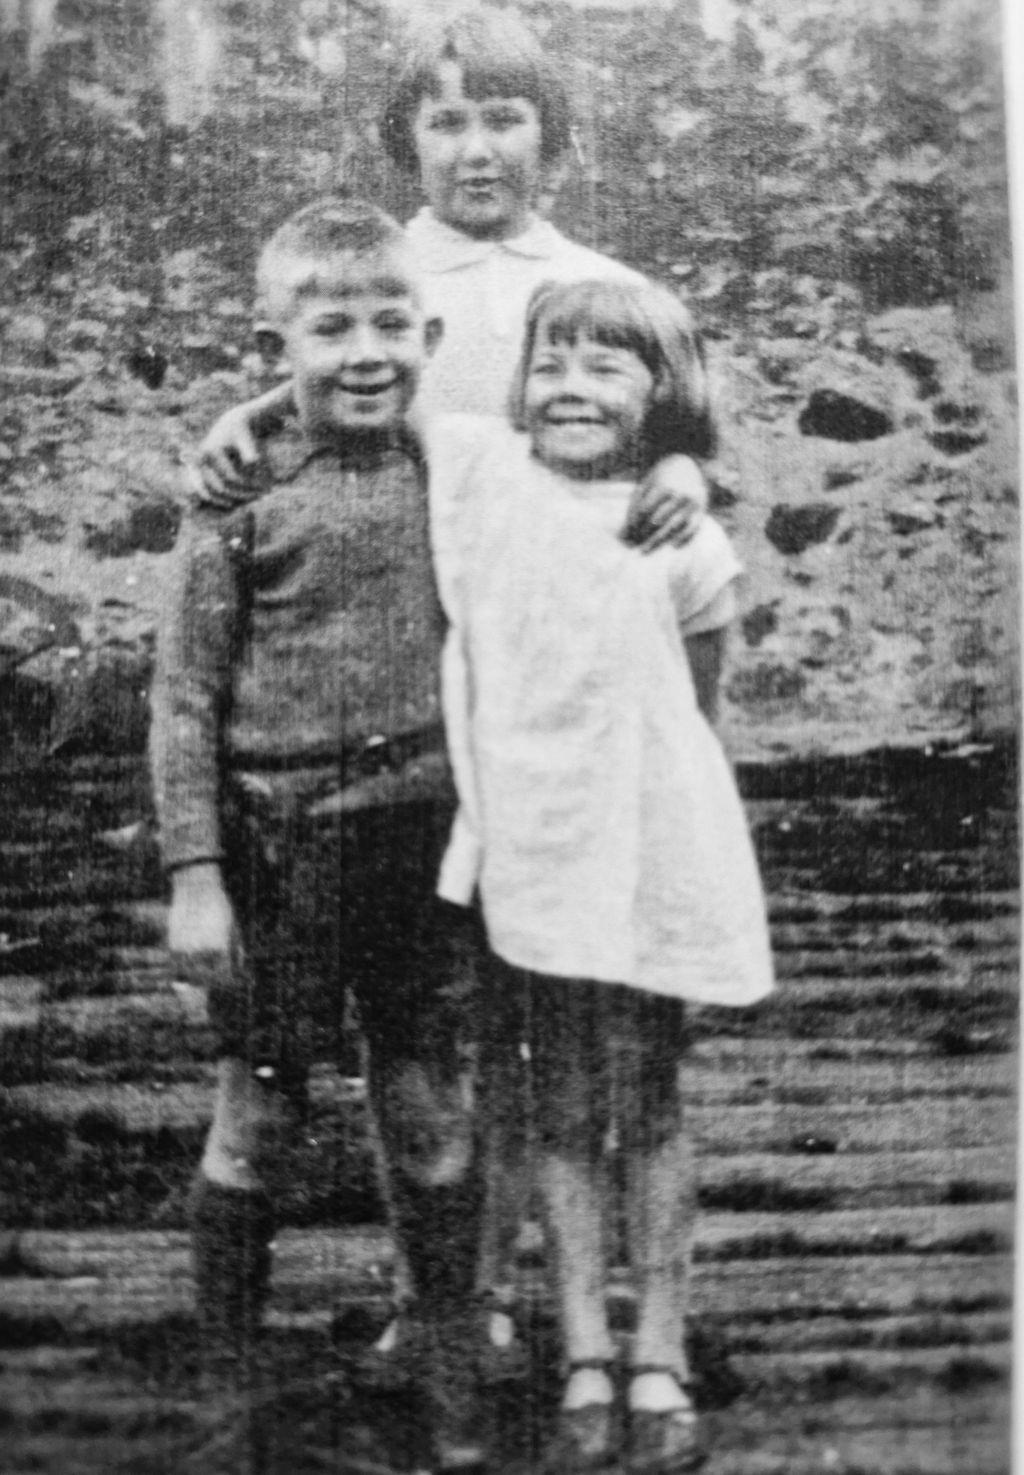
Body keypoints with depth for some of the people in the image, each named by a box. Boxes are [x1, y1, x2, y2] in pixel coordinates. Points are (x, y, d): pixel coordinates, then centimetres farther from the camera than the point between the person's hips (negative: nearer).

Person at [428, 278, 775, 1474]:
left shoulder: (685, 544, -5)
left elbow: (694, 711, 6)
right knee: (559, 1115, 10)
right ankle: (584, 1364, 22)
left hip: (642, 861, -1)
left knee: (648, 1112, 9)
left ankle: (660, 1365, 23)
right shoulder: (473, 467, -2)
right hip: (523, 858, 1)